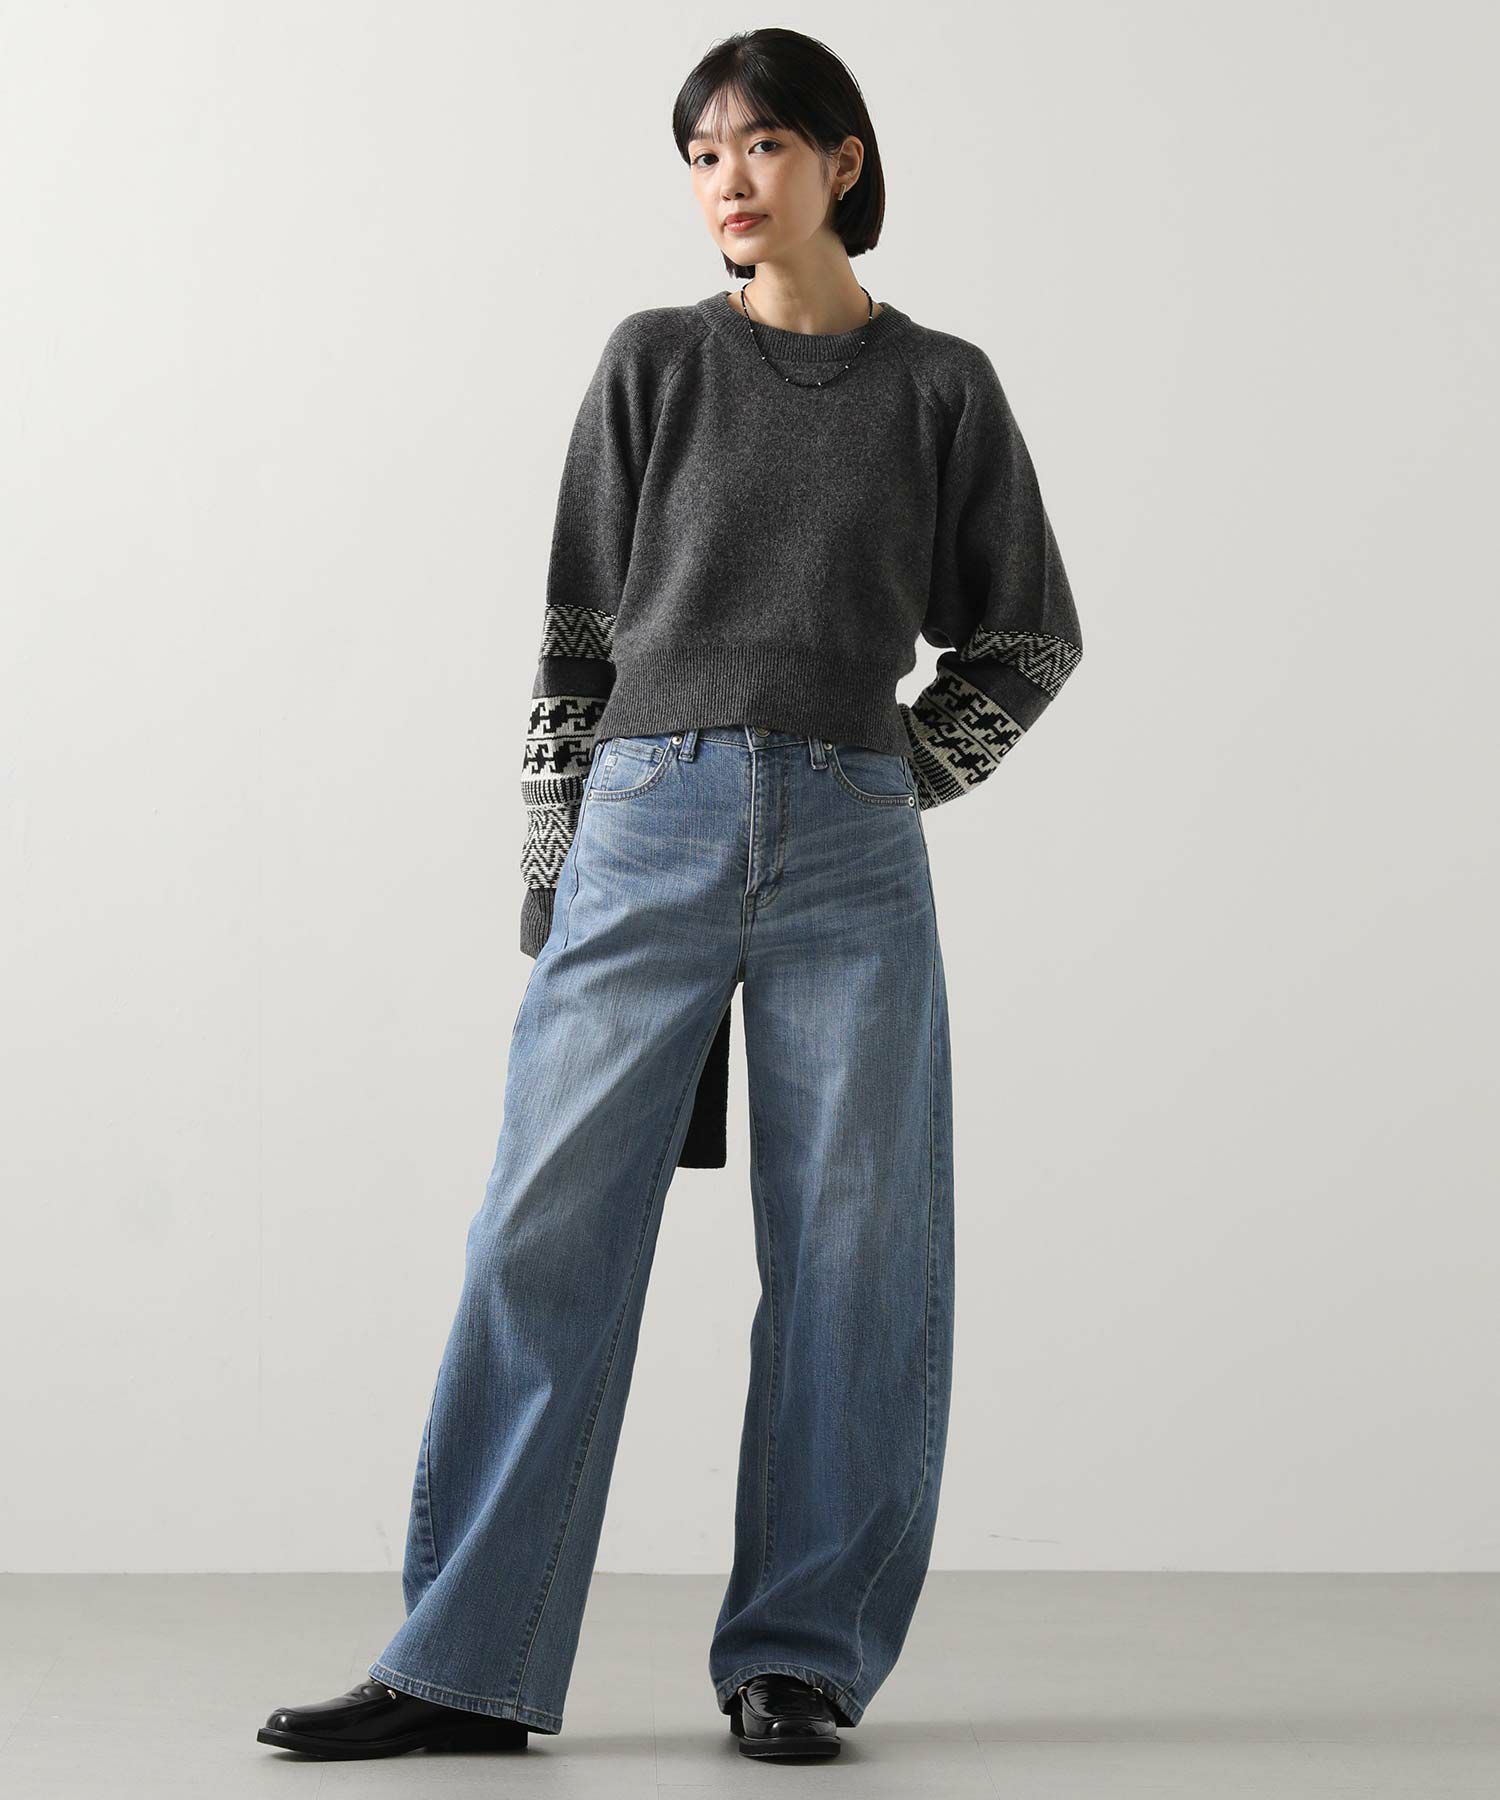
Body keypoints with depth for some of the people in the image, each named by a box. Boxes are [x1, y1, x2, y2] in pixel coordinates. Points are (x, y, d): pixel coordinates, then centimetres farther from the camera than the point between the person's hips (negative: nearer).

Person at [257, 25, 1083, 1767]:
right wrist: (549, 865, 6)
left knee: (849, 1250, 1)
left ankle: (797, 1658, 12)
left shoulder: (940, 386, 8)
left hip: (850, 850, 0)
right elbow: (580, 625, 10)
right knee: (546, 1233, -4)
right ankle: (464, 1665, 1)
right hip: (648, 831, 0)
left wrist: (895, 777, 6)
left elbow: (1026, 639, 16)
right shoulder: (652, 362, 8)